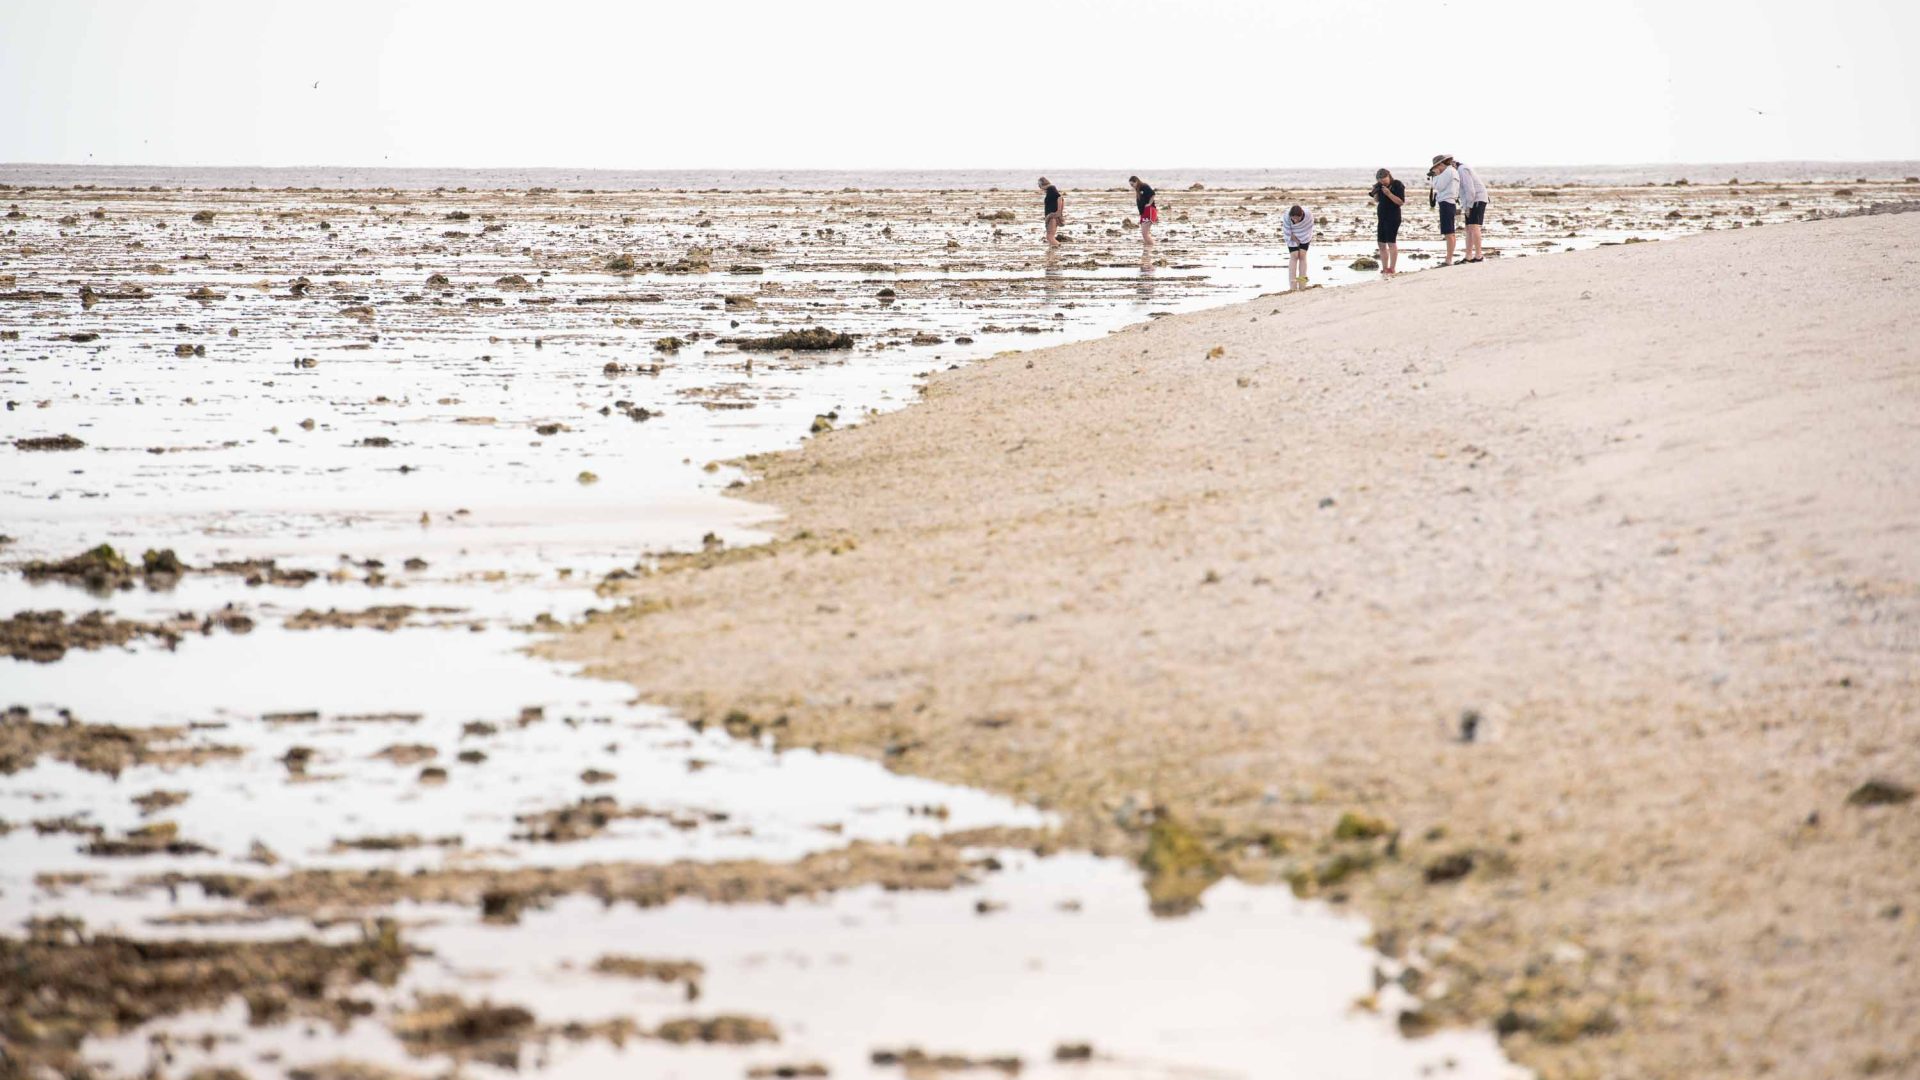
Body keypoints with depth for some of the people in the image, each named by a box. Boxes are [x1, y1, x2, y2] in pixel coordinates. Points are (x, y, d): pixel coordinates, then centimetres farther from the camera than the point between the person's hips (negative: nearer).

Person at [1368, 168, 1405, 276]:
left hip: (1393, 217, -8)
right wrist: (1375, 194, -3)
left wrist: (1389, 194, -23)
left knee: (1391, 242, -11)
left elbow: (1401, 202, -15)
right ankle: (1384, 269, 14)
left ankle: (1392, 269, -10)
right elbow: (1376, 200, 17)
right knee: (1382, 244, 8)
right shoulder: (1380, 186, 9)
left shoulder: (1397, 185, -10)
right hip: (1382, 217, 8)